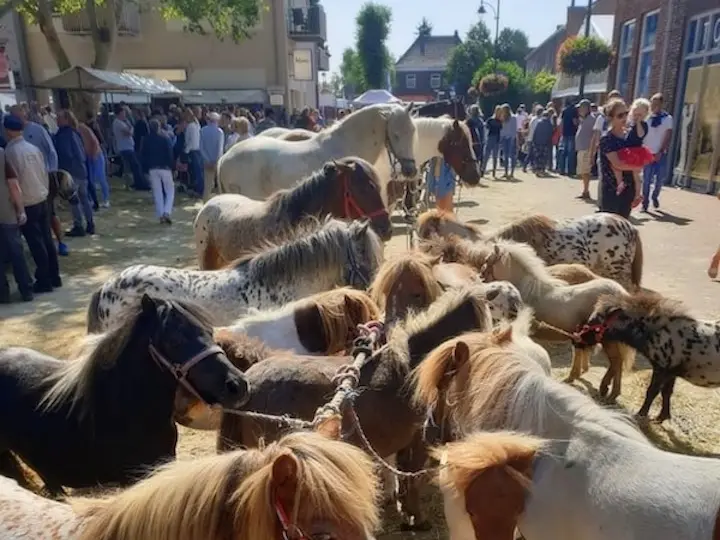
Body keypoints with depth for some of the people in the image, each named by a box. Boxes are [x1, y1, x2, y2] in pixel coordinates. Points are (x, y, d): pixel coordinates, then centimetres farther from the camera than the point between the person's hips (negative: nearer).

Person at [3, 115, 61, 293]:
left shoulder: (10, 152, -16)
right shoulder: (33, 148, 3)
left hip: (26, 205, -6)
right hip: (42, 200, 6)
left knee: (36, 244, 2)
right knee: (47, 239, 13)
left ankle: (44, 282, 10)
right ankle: (54, 277, 21)